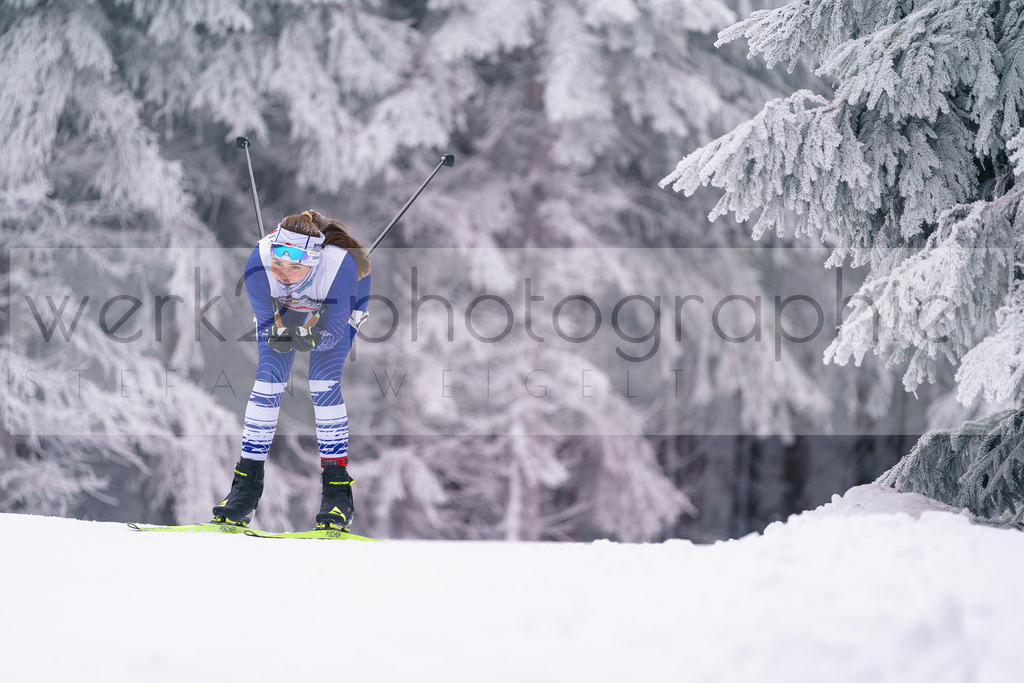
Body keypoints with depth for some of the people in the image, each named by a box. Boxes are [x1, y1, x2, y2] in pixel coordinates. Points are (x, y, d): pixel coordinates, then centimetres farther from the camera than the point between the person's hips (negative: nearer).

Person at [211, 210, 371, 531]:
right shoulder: (258, 265, -39)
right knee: (268, 380, -12)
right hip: (280, 309, 2)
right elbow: (266, 320, -24)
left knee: (324, 384, -17)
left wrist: (307, 337, -51)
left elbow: (332, 332, -31)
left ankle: (338, 492, -10)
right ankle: (246, 486, -1)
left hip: (337, 307, -2)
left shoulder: (340, 266, -43)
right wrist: (279, 334, -46)